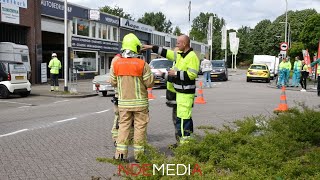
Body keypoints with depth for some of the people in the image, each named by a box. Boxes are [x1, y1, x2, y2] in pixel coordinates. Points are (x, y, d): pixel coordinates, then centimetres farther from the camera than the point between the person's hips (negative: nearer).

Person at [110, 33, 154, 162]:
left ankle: (121, 152, 9)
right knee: (140, 127, 7)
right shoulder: (142, 64, -13)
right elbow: (149, 83, -9)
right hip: (139, 102, -3)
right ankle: (138, 154, 13)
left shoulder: (116, 63, -3)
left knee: (124, 125, 12)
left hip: (123, 102, 3)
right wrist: (150, 74, 11)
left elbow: (113, 82, 5)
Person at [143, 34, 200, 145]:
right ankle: (188, 138, 26)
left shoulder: (192, 57, -15)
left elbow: (192, 75, -21)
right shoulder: (179, 55, 13)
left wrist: (176, 73, -16)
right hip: (180, 91, 10)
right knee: (186, 116, 16)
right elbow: (166, 52, 21)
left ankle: (184, 140, -6)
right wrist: (151, 47, 19)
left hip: (186, 93, -10)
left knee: (182, 117, -11)